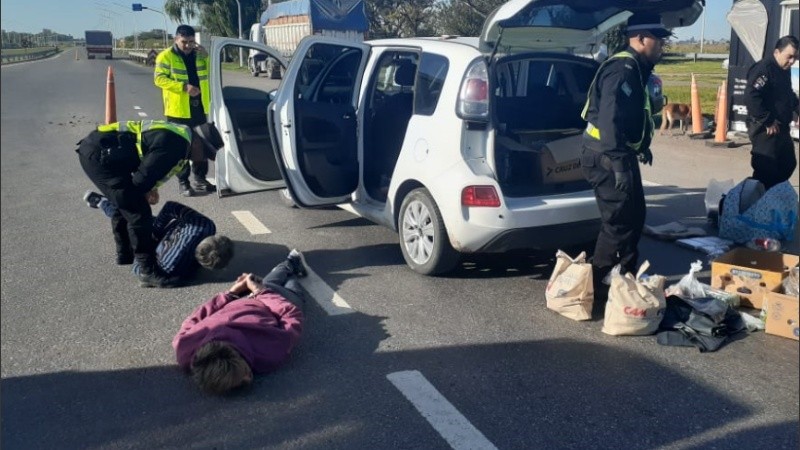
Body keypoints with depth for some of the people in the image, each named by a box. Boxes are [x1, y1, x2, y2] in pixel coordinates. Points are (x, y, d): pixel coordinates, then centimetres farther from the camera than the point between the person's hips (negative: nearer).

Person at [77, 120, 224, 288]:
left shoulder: (178, 133, 12)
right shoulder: (175, 144, -19)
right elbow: (143, 178, -19)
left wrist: (149, 188, 9)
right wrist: (146, 191, 2)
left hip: (94, 149, 11)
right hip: (99, 155, -11)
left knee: (123, 205, 26)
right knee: (138, 212, -9)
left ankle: (125, 254, 45)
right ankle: (148, 271, -2)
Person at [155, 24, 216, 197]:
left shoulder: (198, 54, 10)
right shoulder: (166, 56, -5)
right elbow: (159, 78, -13)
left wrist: (206, 56, -7)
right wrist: (184, 87, -23)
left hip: (199, 107, 5)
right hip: (178, 109, -5)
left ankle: (199, 179, 22)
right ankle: (183, 182, 8)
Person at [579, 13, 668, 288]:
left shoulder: (635, 69, 15)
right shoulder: (623, 69, -19)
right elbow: (610, 119, -29)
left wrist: (641, 148, 31)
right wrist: (619, 163, -33)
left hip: (619, 155, 11)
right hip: (606, 158, -11)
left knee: (635, 215, 17)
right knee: (620, 223, -7)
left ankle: (627, 276, 29)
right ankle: (593, 283, 2)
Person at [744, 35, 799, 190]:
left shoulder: (784, 70, 12)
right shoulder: (763, 69, -18)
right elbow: (751, 97, -28)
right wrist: (768, 121, -24)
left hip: (781, 127, 10)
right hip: (765, 129, -10)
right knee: (766, 169, -9)